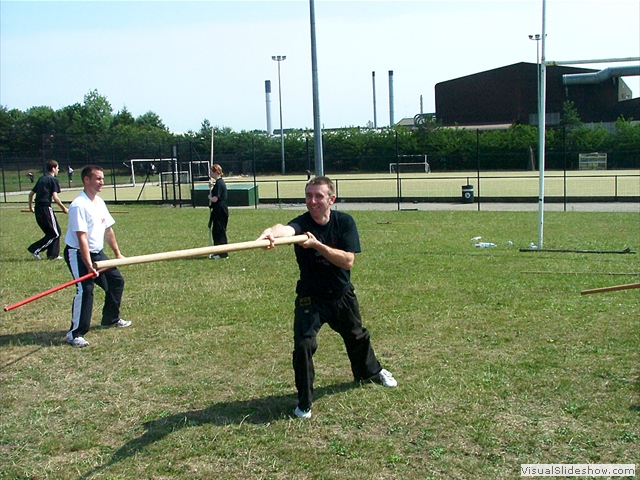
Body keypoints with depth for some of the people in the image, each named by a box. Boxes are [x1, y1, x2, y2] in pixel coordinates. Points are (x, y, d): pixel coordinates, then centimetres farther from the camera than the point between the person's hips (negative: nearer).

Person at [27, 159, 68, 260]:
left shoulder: (41, 179, 17)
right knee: (55, 233, 0)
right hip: (46, 208, -8)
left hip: (38, 210, 8)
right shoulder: (53, 180, -5)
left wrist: (31, 207, 32)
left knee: (50, 232, 16)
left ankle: (52, 255, 14)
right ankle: (35, 249, -6)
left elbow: (31, 193, 20)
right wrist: (63, 208, -5)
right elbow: (55, 197, -14)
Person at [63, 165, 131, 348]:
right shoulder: (79, 206, -21)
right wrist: (89, 266, -30)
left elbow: (108, 230, 15)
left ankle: (111, 319, 34)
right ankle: (75, 333, -13)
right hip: (78, 254, -9)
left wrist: (117, 254, 17)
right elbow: (82, 238, -26)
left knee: (116, 280, 15)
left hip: (97, 252, 9)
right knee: (85, 289, -20)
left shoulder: (99, 202, 6)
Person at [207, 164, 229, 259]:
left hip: (220, 211, -10)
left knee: (220, 231, -3)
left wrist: (209, 197, -2)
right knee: (215, 231, 15)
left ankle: (223, 253, 2)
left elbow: (215, 199, -21)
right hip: (218, 211, 10)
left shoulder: (219, 183, -17)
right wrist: (211, 187, 12)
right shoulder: (219, 182, 13)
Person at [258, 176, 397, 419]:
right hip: (310, 296, -3)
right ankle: (304, 402, 0)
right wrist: (272, 232, -72)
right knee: (303, 344, -20)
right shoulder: (301, 223, -23)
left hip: (342, 294, 3)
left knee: (357, 337, 24)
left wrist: (317, 245, -36)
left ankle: (370, 371, 56)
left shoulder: (344, 221, -15)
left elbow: (348, 261, -24)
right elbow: (286, 229, -48)